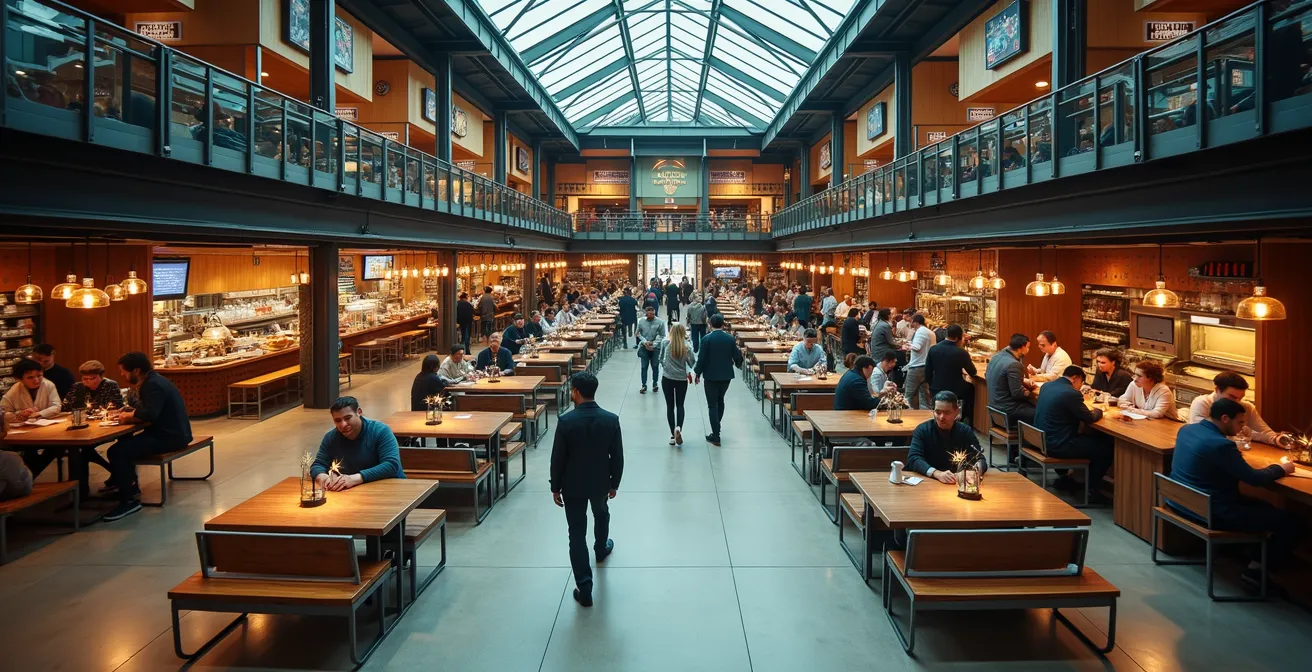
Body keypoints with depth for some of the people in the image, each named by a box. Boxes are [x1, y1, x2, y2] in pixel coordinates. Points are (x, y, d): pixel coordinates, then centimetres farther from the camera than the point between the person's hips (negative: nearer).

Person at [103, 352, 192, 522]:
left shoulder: (154, 385, -18)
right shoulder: (151, 381, 15)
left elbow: (149, 414, -30)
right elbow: (146, 408, 22)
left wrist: (129, 416, -12)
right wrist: (130, 411, 3)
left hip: (170, 436, -11)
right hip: (167, 432, 11)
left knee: (117, 452, -20)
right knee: (124, 444, 23)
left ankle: (130, 500, -13)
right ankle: (127, 486, 36)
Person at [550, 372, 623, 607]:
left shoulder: (566, 421, -20)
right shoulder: (611, 419, -12)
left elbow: (557, 458, -13)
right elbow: (617, 457, -5)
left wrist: (555, 487, 0)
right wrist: (614, 483, 10)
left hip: (573, 485, -3)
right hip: (600, 482, 3)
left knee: (577, 533, 4)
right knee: (601, 515, 32)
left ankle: (584, 588, 5)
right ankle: (601, 549, 59)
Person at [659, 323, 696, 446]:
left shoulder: (665, 342, -8)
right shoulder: (687, 346, -10)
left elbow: (660, 358, 4)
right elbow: (692, 362, -8)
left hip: (667, 378, 0)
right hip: (682, 379, 0)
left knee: (670, 406, 9)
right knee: (680, 405, 12)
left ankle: (673, 435, 8)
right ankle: (678, 428, -13)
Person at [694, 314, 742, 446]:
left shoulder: (707, 339, -13)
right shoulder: (731, 338, -4)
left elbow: (701, 358, -12)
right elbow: (737, 357, 0)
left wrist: (698, 373, 3)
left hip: (711, 376, -4)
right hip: (726, 375, 4)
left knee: (712, 405, 2)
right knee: (720, 400, 23)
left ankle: (716, 436, 0)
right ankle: (716, 429, 35)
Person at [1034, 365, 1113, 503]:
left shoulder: (1046, 386, 6)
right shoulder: (1071, 393, -20)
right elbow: (1089, 418, -10)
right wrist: (1098, 411, 12)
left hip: (1041, 440, 9)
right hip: (1057, 446, -9)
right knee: (1107, 448, 1)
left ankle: (1063, 479, 32)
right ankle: (1091, 490, 9)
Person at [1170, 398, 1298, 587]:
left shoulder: (1186, 429, 2)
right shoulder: (1220, 444, -24)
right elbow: (1255, 479, -15)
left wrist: (1233, 456, 9)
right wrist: (1280, 469, 3)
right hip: (1210, 513, -9)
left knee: (1261, 505, 27)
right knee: (1288, 521, 0)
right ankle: (1258, 570, 9)